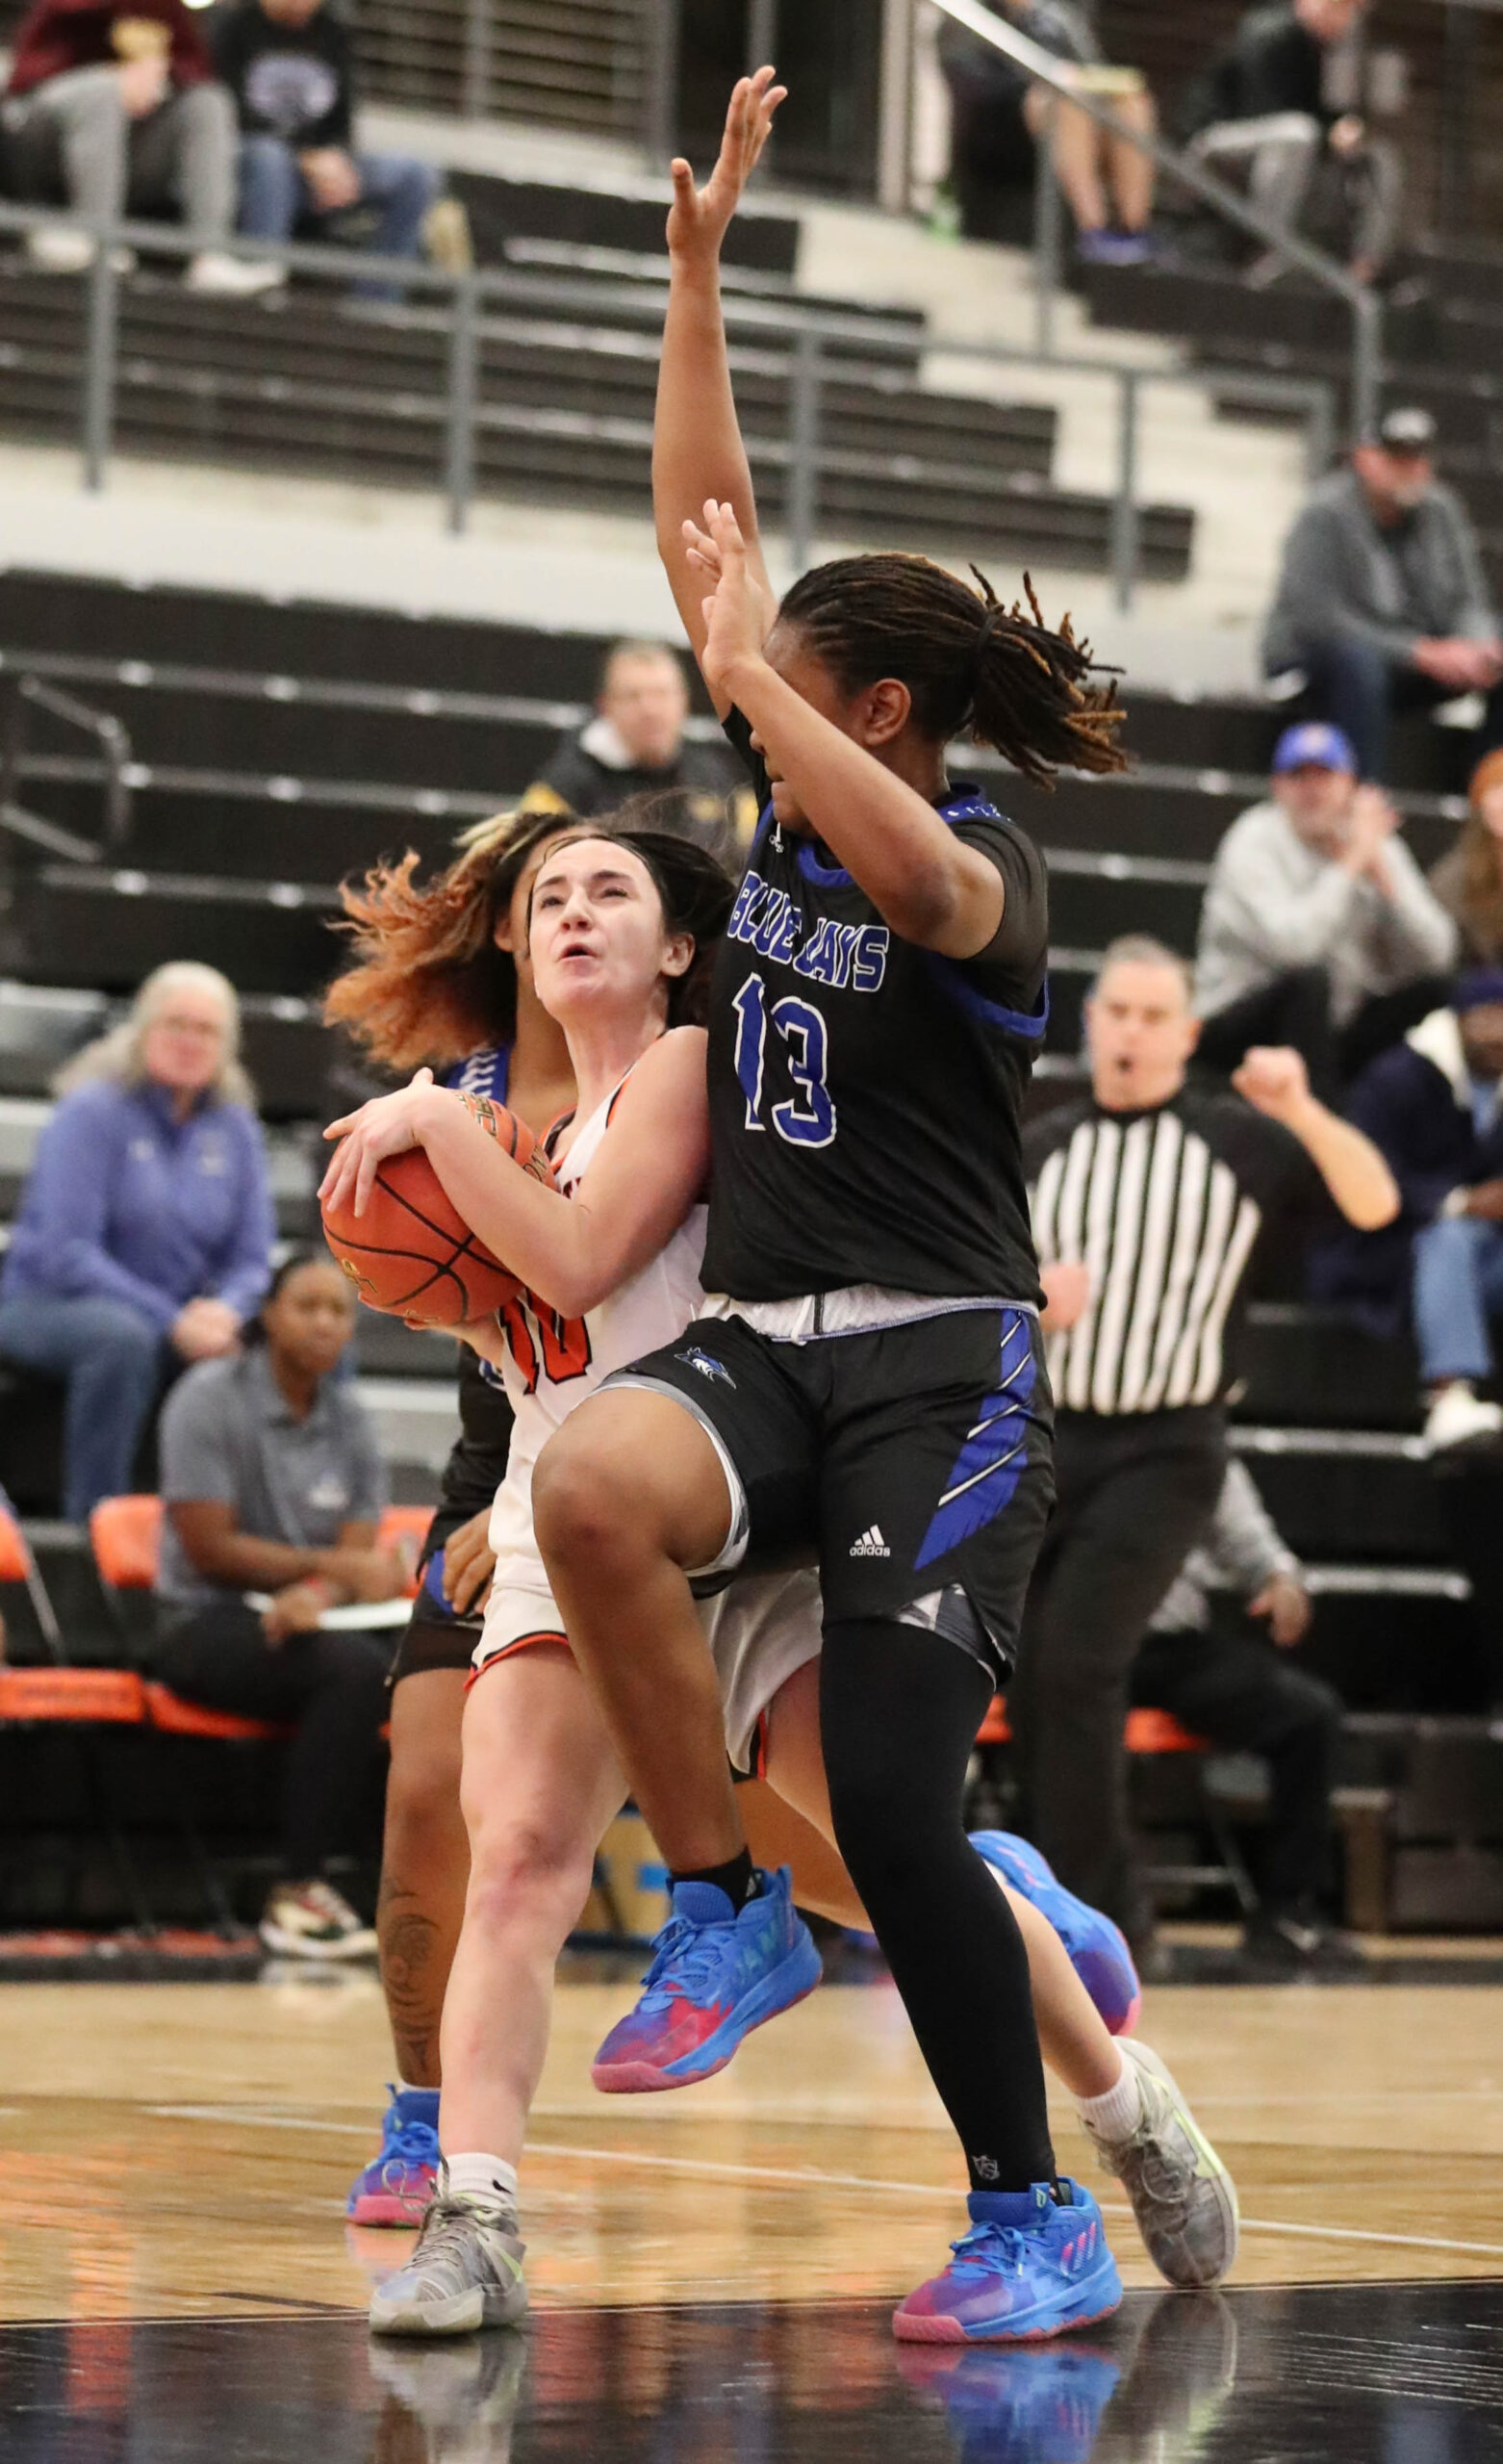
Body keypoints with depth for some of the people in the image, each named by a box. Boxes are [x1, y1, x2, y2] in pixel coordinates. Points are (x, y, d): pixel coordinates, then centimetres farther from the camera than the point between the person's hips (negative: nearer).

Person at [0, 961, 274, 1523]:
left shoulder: (234, 1130, 7)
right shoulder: (93, 1113, -9)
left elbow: (252, 1259, 7)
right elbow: (66, 1252, -17)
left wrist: (223, 1312, -19)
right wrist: (170, 1323, -27)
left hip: (182, 1321, 5)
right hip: (50, 1303, -5)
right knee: (122, 1336, -40)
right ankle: (91, 1520, -31)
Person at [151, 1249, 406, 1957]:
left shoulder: (347, 1417, 11)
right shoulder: (210, 1398, -5)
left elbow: (358, 1557, 3)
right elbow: (210, 1549, -10)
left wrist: (316, 1595, -21)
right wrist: (334, 1566, -10)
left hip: (306, 1621, 5)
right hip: (207, 1624, -5)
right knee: (354, 1669, -36)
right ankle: (298, 1892, -30)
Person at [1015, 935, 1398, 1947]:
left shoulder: (1234, 1138, -1)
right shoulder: (1043, 1148, 10)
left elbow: (1374, 1204, -12)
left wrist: (1303, 1112, -29)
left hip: (1166, 1452, -5)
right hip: (1053, 1438, 5)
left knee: (1077, 1664, -18)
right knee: (1034, 1685, 4)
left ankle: (1086, 1910, -8)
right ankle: (1109, 1904, 21)